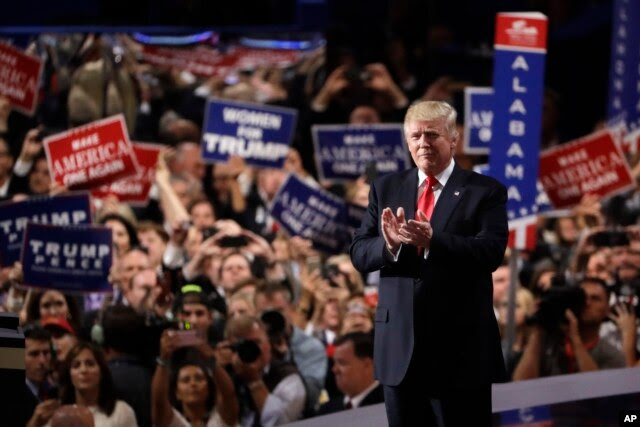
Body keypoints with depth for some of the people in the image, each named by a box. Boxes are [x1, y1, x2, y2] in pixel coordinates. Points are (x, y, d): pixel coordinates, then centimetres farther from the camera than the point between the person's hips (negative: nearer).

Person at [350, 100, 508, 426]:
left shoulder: (485, 191, -1)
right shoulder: (386, 189, 11)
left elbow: (491, 251, -15)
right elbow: (359, 254, 4)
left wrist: (432, 240, -30)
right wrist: (389, 244, -19)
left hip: (461, 347, -4)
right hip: (400, 347, 4)